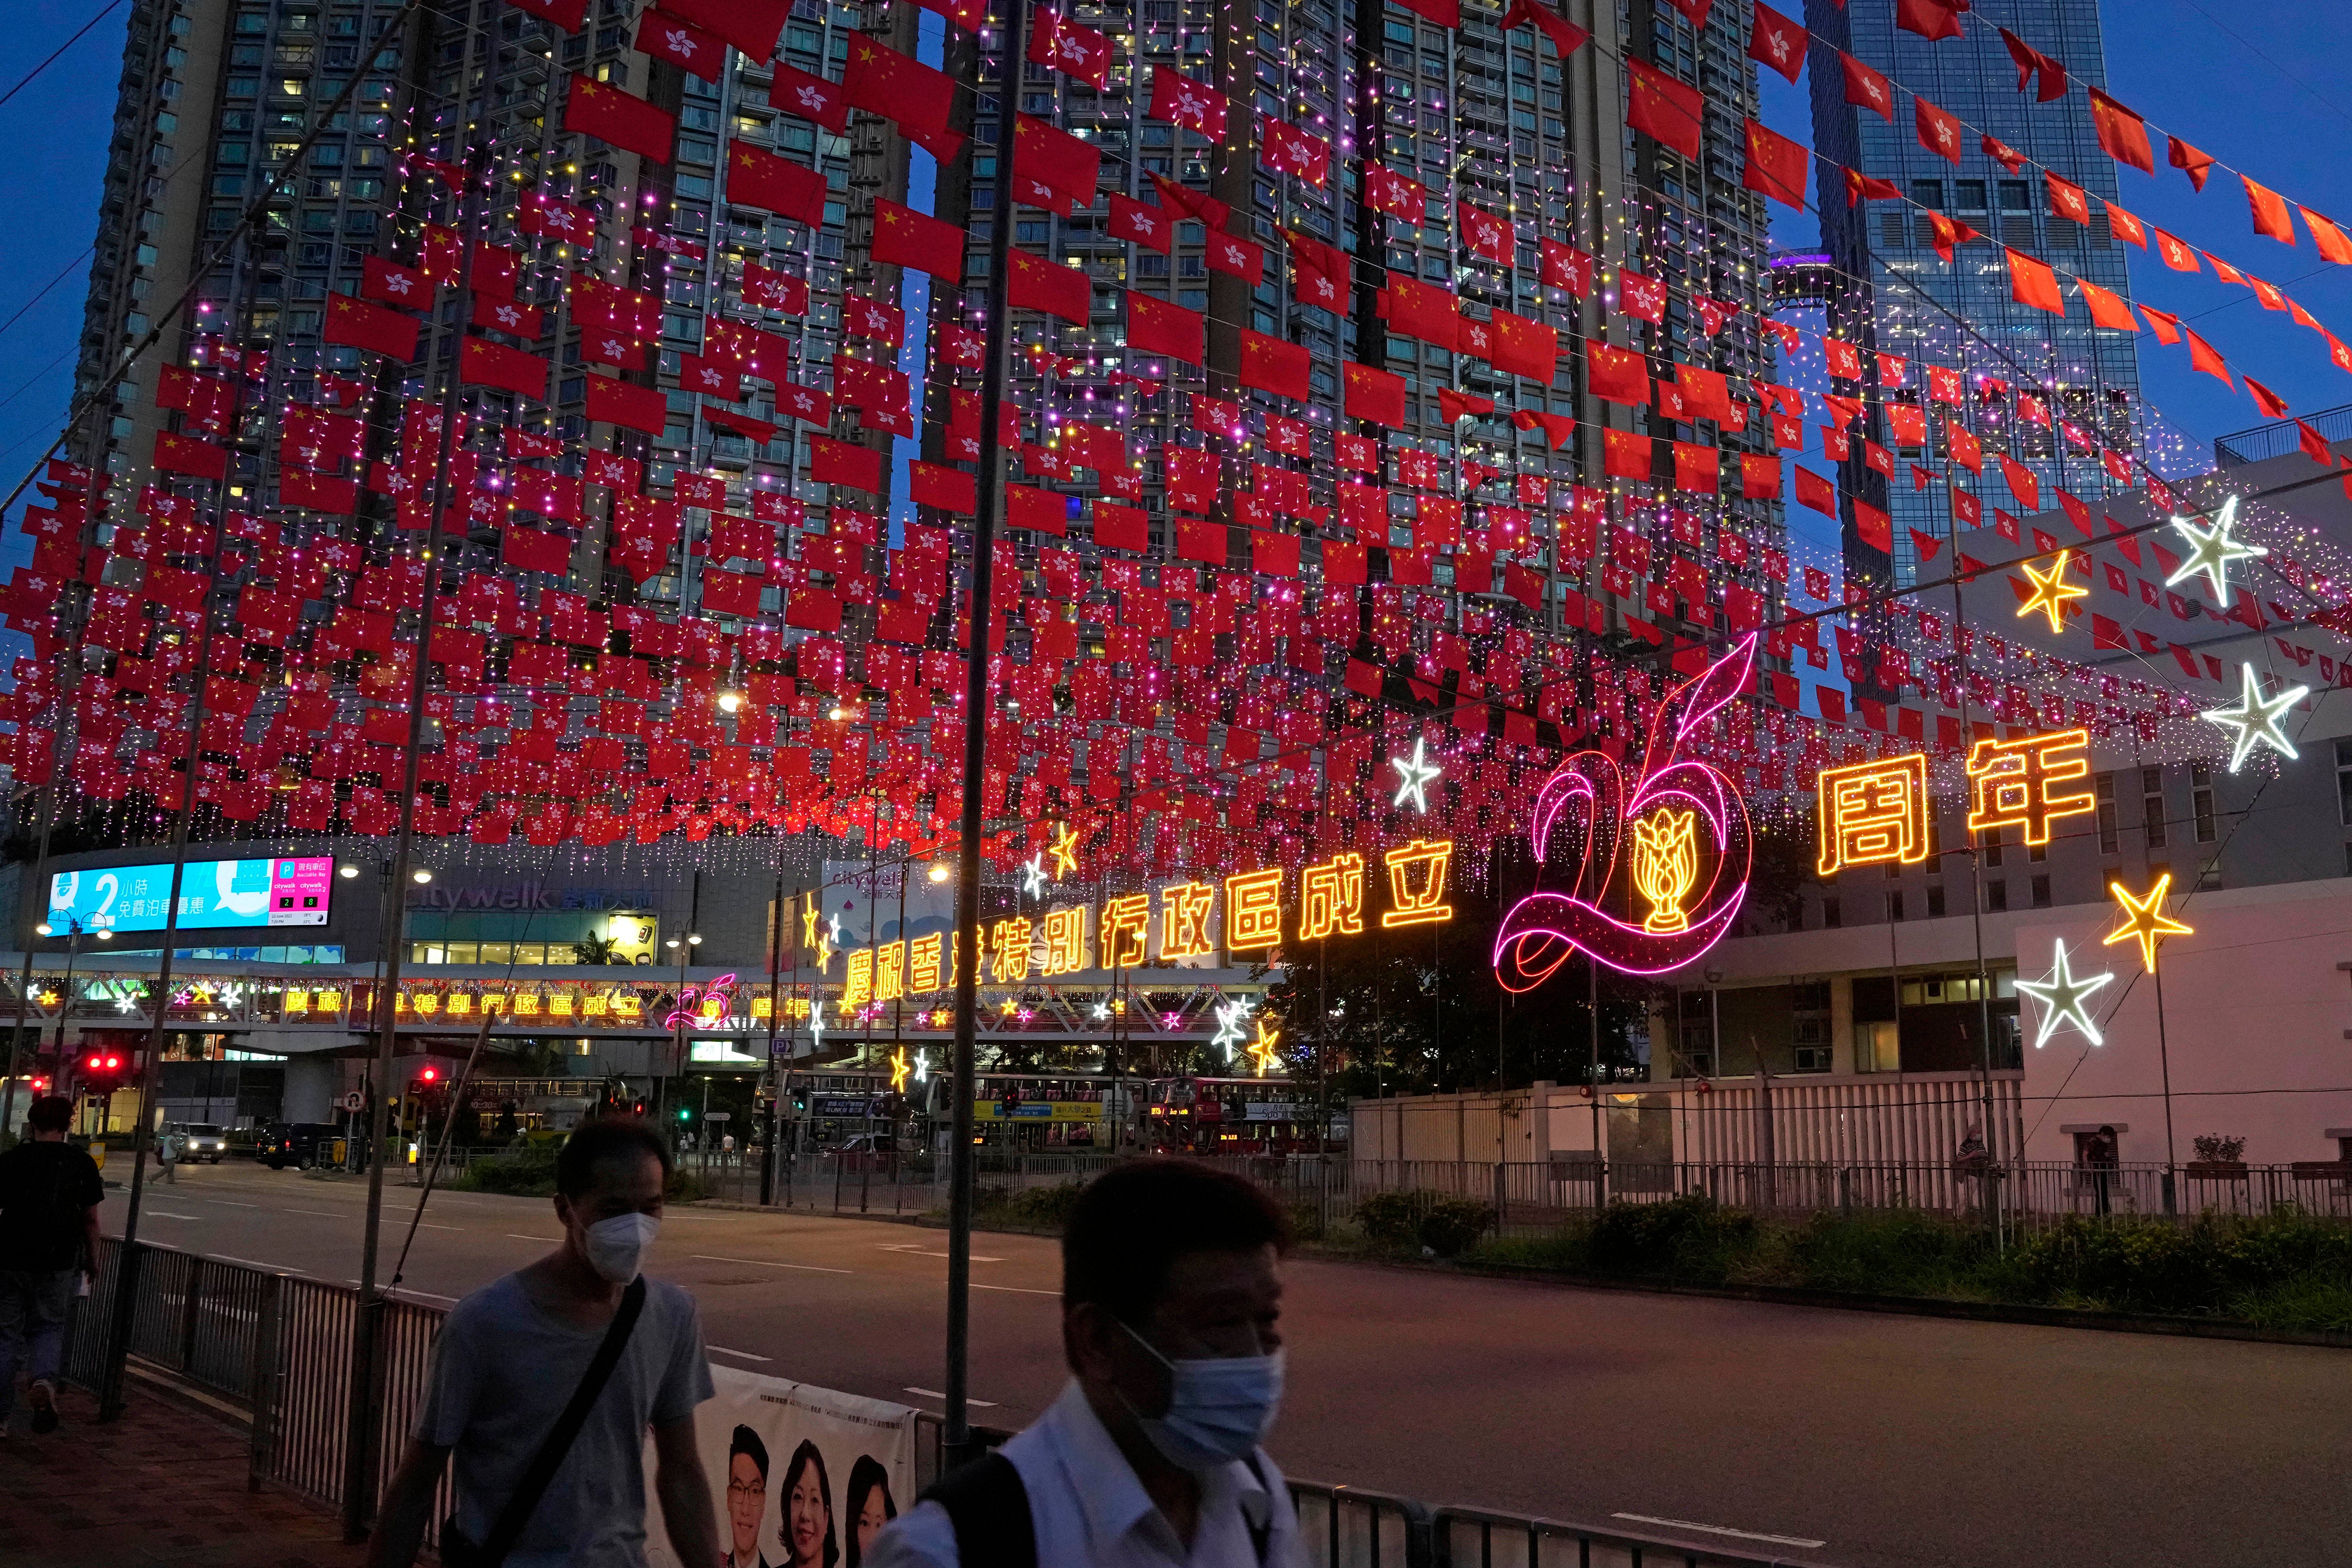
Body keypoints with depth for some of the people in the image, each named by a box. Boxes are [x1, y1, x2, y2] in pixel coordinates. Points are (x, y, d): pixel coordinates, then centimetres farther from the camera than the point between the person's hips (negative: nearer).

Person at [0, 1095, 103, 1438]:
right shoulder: (82, 1163, -1)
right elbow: (91, 1219, 2)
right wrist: (92, 1260, 14)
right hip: (58, 1264, 0)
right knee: (49, 1326, 16)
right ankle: (45, 1380, -12)